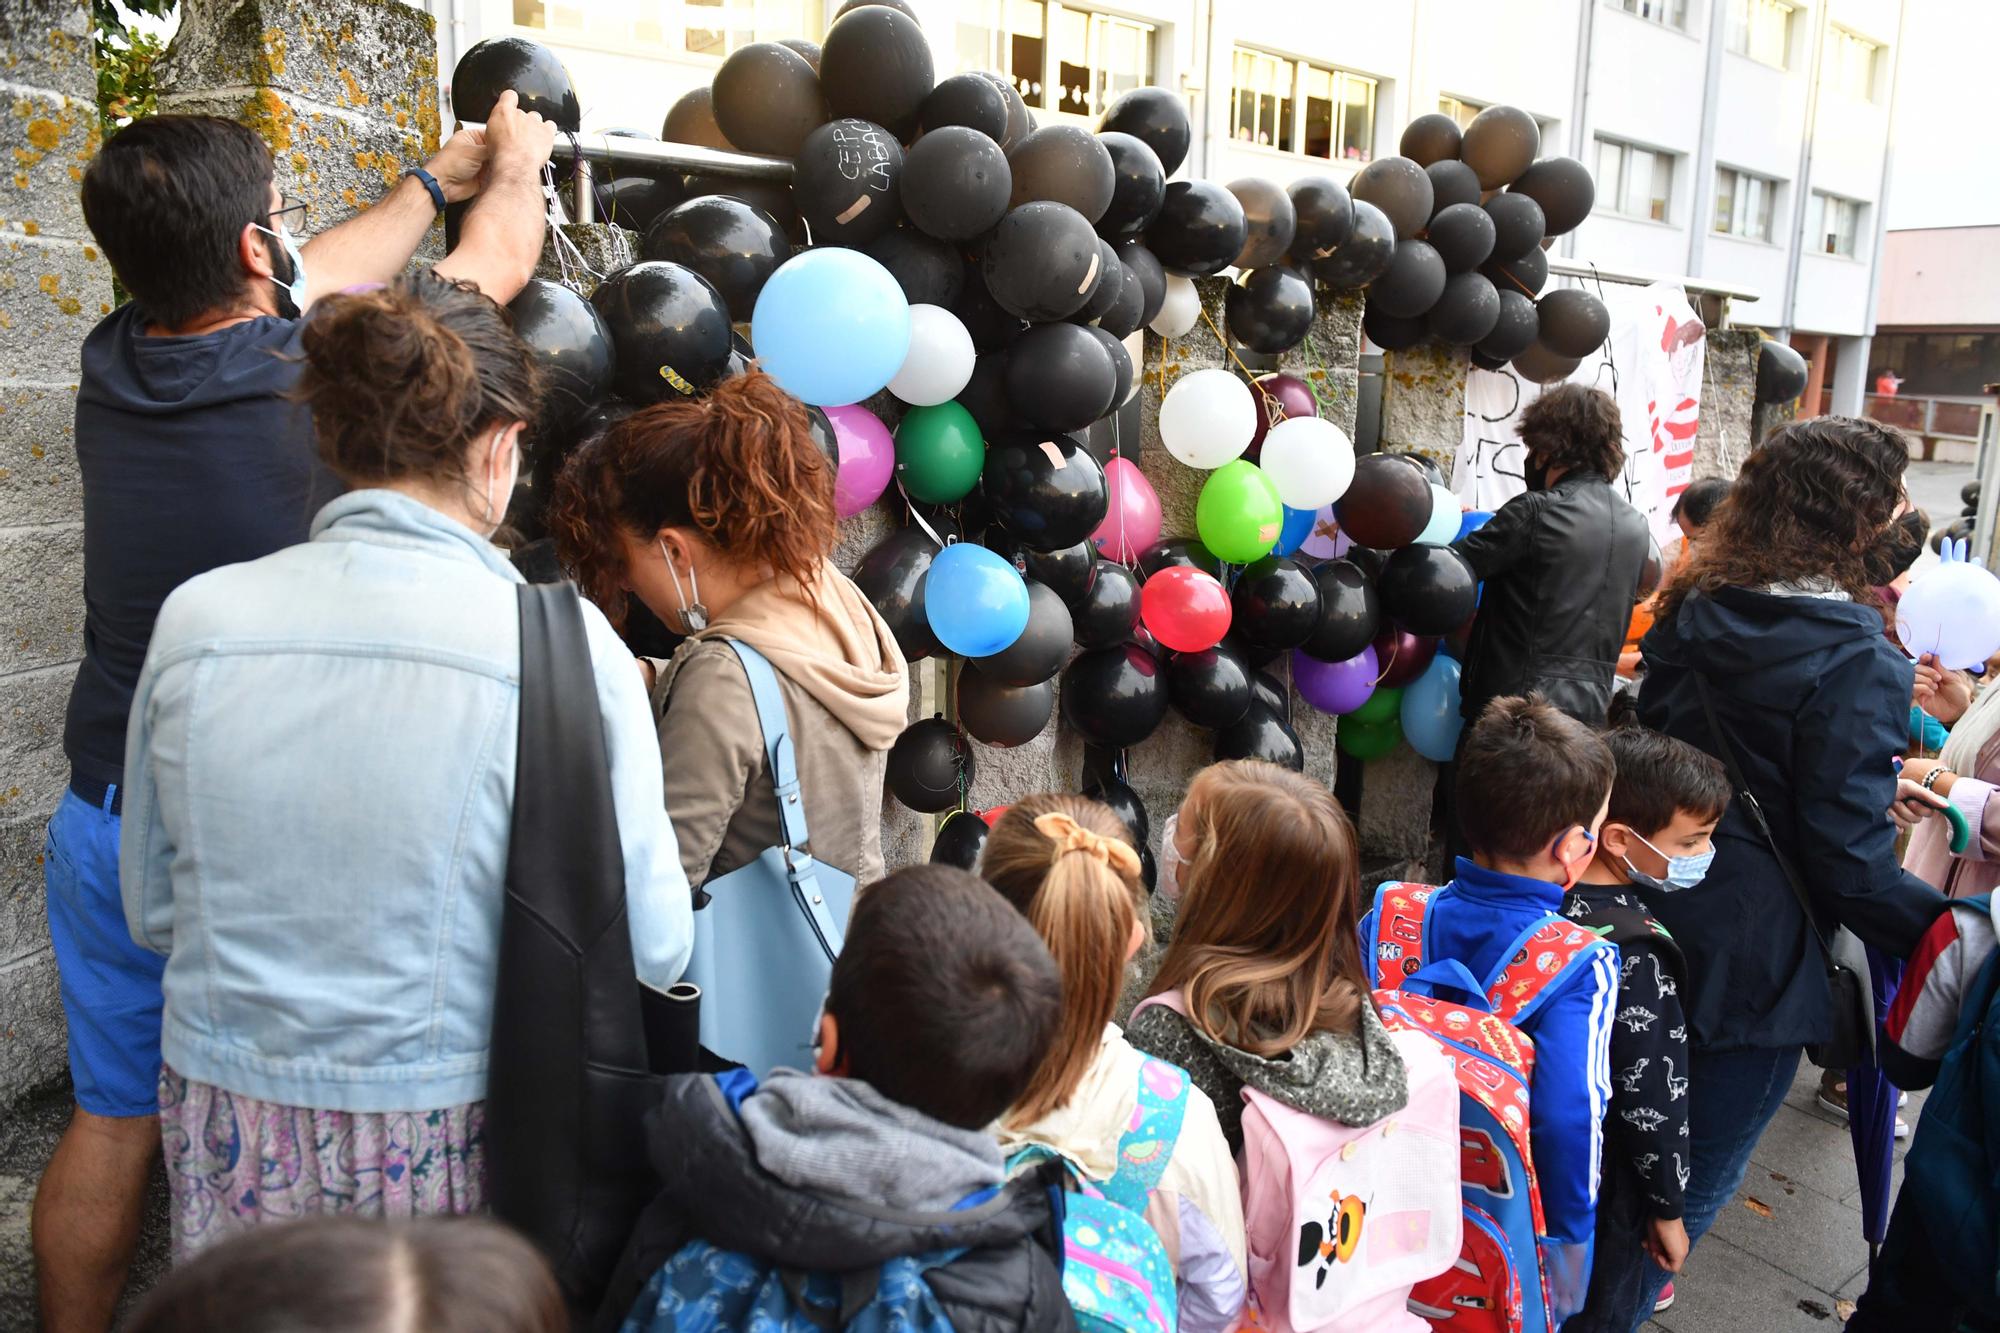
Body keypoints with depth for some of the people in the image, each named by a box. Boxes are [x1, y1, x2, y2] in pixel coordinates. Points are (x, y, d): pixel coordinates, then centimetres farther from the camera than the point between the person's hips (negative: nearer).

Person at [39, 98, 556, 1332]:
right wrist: (514, 160, 22)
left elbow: (322, 275, 15)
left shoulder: (116, 363, -2)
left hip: (110, 815, 6)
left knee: (112, 1121, 20)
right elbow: (498, 266, 0)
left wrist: (436, 180, 30)